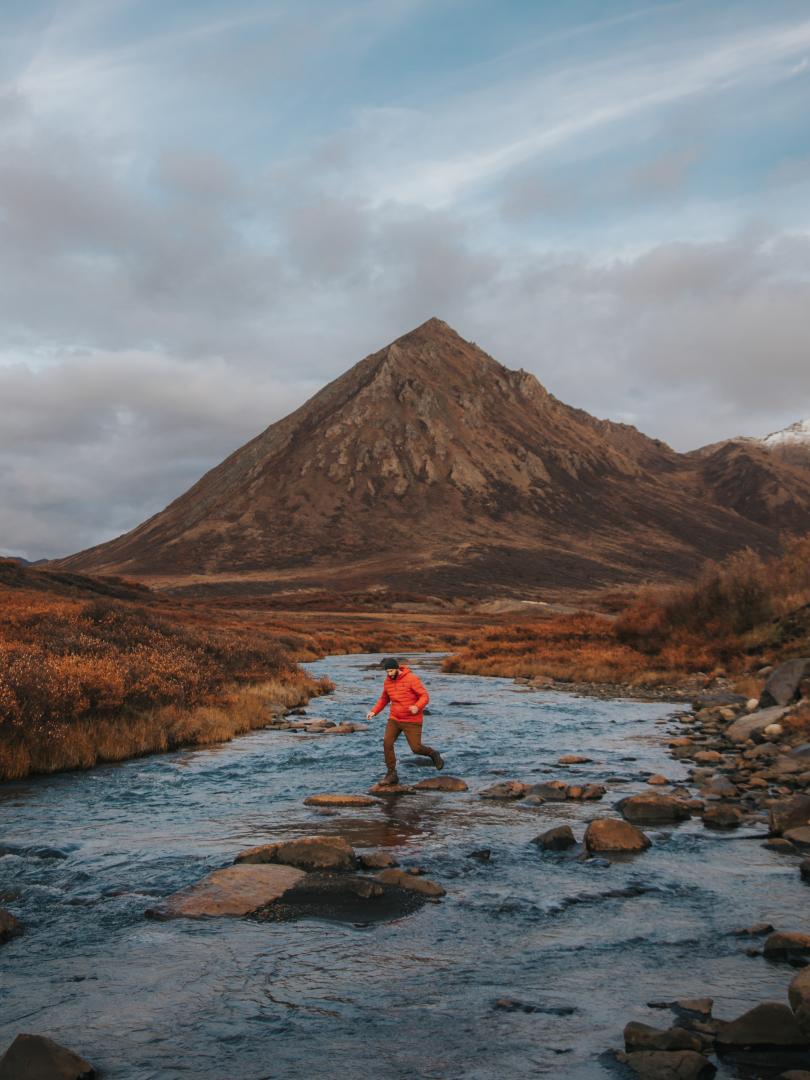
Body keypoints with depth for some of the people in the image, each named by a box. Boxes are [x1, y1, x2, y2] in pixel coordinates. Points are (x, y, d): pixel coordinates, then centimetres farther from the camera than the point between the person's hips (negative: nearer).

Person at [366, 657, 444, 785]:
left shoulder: (412, 679, -15)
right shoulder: (387, 682, 3)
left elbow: (425, 696, -15)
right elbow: (384, 699, 18)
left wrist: (417, 707, -34)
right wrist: (373, 711, 4)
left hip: (412, 721, -5)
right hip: (394, 719, 5)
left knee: (416, 748, -5)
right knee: (387, 743, -11)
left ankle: (433, 754, 29)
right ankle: (391, 774, -1)